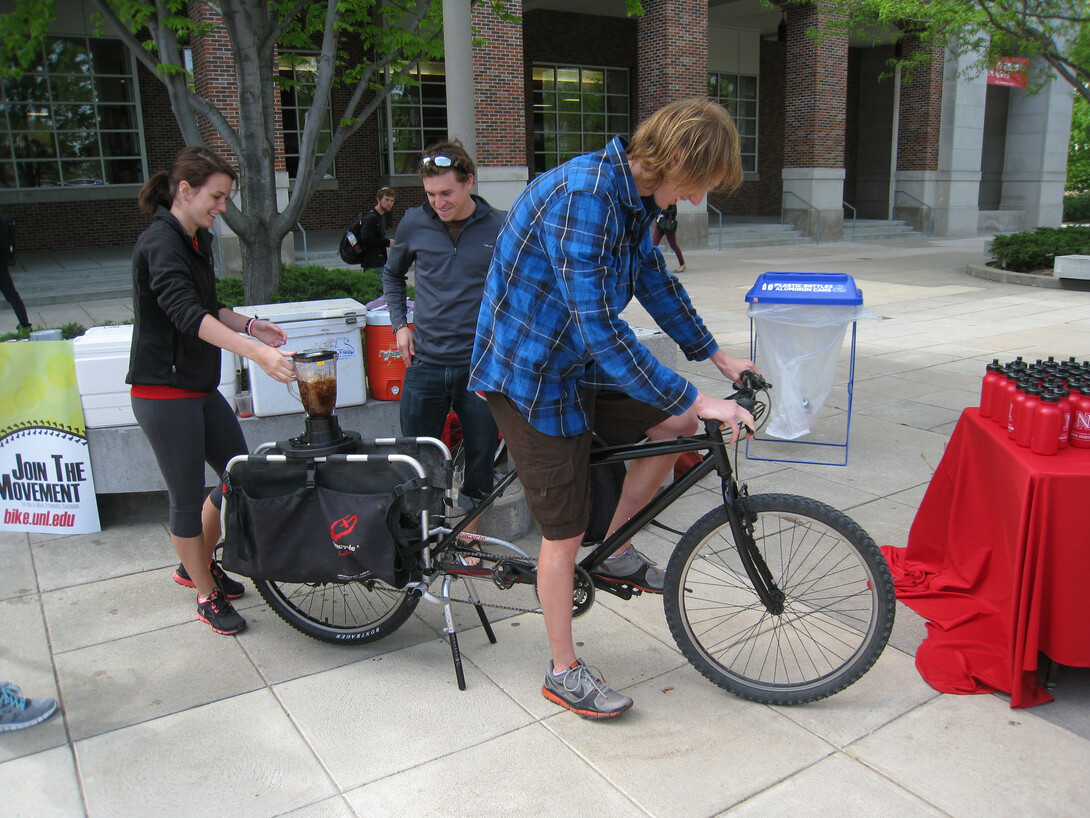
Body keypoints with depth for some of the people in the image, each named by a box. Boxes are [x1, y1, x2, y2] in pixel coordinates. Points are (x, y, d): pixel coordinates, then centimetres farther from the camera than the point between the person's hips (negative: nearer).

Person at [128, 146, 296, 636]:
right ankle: (207, 597, 21)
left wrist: (250, 325, 5)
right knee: (188, 499, 4)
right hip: (164, 393, -9)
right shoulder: (160, 243, -18)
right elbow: (186, 313, -33)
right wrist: (257, 353, -43)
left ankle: (198, 565, 36)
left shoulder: (198, 239, 11)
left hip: (200, 388, 9)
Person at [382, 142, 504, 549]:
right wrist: (400, 324, 9)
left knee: (481, 456, 8)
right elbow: (393, 274, 20)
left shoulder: (501, 228, -4)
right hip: (425, 363, 1)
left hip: (481, 364, -1)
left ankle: (470, 534, 27)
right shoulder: (414, 223, 2)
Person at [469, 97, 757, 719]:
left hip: (580, 364, 9)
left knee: (676, 427, 6)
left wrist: (716, 355, 16)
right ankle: (565, 673, 19)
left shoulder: (633, 196, 2)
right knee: (565, 532, 0)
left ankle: (616, 553, 24)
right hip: (532, 375, -9)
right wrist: (695, 399, -30)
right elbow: (599, 325, -34)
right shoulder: (581, 198, -29)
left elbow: (655, 280, 15)